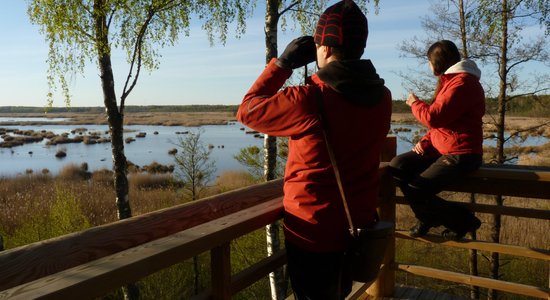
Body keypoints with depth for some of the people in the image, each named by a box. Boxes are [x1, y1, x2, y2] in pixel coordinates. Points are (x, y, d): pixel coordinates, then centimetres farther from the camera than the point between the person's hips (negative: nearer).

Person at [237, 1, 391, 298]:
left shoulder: (309, 99, -25)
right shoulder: (382, 97, -5)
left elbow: (247, 111, -11)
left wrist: (282, 63, -6)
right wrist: (328, 73, 10)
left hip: (314, 231, -6)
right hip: (360, 225, 6)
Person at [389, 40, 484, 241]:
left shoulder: (462, 82, -16)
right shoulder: (449, 80, 18)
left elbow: (433, 117, -24)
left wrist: (415, 103, -4)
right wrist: (425, 141, 5)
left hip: (460, 155, -10)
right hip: (441, 148, 10)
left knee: (415, 192, -19)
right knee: (397, 166, -6)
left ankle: (464, 221, 4)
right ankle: (427, 217, 8)